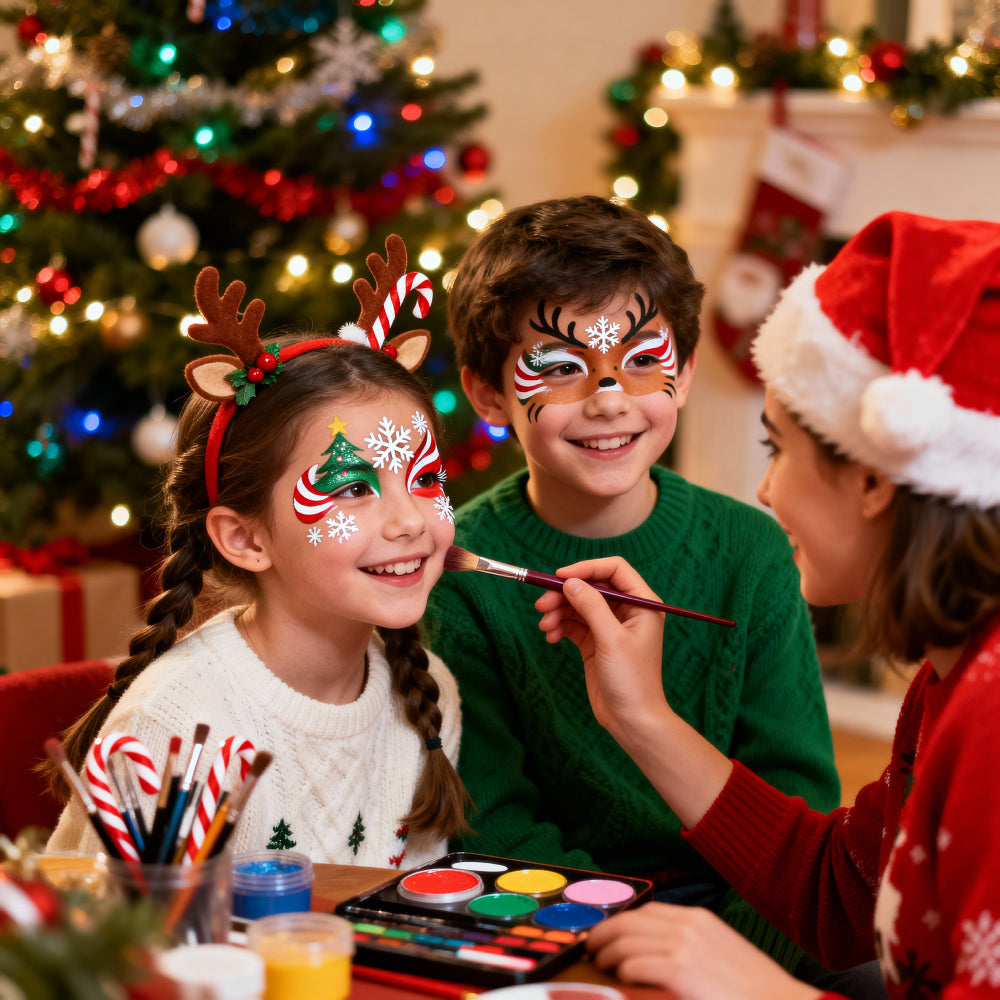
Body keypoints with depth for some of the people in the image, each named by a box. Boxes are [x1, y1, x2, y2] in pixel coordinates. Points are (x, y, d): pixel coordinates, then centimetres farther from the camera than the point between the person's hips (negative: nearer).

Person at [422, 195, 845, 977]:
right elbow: (488, 822, -9)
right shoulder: (460, 569, -7)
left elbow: (798, 788, 1)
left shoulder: (749, 552, 0)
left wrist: (726, 932, -17)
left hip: (731, 900, 3)